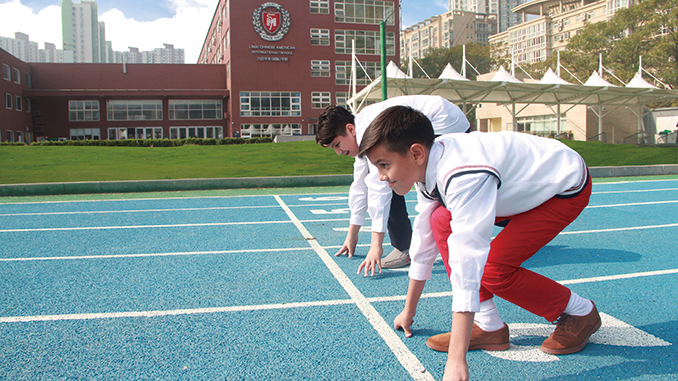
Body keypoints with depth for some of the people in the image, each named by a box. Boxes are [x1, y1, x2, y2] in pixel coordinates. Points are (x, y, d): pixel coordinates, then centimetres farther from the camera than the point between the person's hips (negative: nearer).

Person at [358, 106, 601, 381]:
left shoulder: (464, 176, -37)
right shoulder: (427, 166, -9)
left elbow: (467, 261, -42)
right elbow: (424, 238, 1)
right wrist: (409, 311, 10)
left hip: (568, 186, -8)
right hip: (528, 181, 9)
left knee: (493, 269, -19)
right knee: (442, 222, -7)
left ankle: (581, 312, 7)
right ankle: (489, 327, 1)